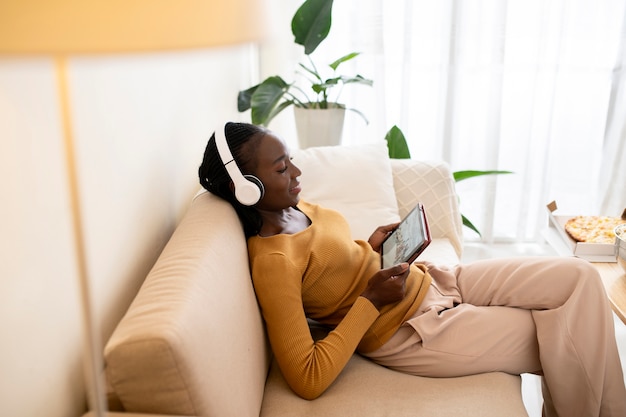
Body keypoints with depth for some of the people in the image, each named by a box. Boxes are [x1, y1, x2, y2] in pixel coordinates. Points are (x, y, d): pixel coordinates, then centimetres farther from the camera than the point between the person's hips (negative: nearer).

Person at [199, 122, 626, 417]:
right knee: (569, 338, -5)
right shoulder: (270, 260, -23)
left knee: (580, 277, 1)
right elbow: (307, 380, -26)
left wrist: (370, 246, 2)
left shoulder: (292, 206, 3)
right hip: (408, 329, -8)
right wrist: (370, 300, -23)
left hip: (430, 280, 9)